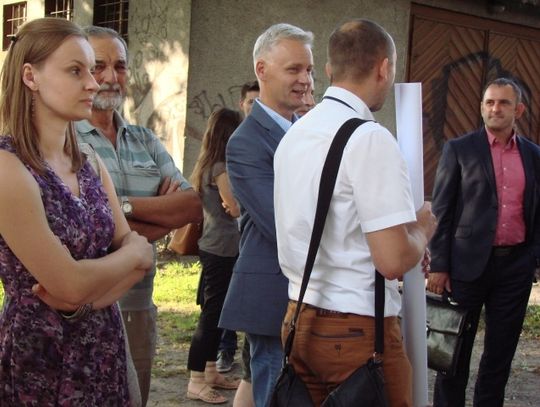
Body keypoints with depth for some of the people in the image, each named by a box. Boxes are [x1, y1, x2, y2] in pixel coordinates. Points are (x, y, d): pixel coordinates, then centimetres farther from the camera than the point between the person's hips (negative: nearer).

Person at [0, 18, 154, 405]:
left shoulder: (91, 164, 6)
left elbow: (139, 253, 3)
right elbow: (70, 283, -20)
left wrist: (88, 295, -16)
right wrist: (133, 253, -4)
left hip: (105, 347, 7)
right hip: (39, 357, -7)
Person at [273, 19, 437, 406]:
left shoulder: (295, 134, 8)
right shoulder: (370, 138, -17)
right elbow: (393, 261, -22)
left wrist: (407, 237, 21)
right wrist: (422, 229, -1)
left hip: (299, 318, 8)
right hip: (357, 327, -8)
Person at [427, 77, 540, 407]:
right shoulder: (459, 150, 0)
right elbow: (442, 212, -3)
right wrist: (439, 266, -7)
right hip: (470, 264, -3)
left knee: (501, 351, 10)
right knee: (456, 350, 5)